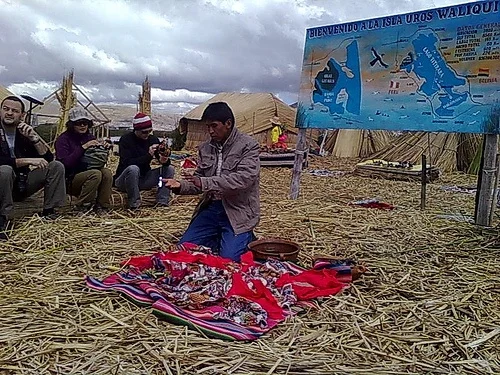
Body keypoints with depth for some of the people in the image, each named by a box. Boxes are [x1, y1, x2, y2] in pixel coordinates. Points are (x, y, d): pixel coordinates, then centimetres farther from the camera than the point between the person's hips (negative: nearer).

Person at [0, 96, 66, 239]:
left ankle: (49, 211, -9)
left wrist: (34, 138, -16)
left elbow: (48, 159, -2)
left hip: (22, 183, 5)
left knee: (56, 166, -8)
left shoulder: (24, 132, 4)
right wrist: (27, 160, -27)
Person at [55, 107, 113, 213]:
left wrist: (103, 150, -11)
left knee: (107, 173, -24)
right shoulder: (63, 139, -6)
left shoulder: (90, 137, 10)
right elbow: (65, 163, -21)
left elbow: (100, 162, 10)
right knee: (95, 173, -31)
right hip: (70, 180, -5)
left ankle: (101, 206, -15)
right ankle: (81, 206, -16)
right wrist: (83, 147, -24)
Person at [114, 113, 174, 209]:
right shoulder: (126, 140, -13)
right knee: (133, 169, -38)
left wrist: (164, 160, -28)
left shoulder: (153, 139, 2)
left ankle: (162, 203, -19)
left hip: (144, 179, 5)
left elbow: (162, 159, -2)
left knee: (169, 169, -11)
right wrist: (148, 155, -33)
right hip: (124, 181, -5)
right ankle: (134, 205, -27)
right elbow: (127, 163, -24)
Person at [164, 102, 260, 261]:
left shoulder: (248, 145, -10)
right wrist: (180, 185, -9)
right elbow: (199, 180, 14)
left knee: (228, 258, -19)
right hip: (210, 207, 6)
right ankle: (222, 237, 18)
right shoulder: (205, 148, 8)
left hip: (238, 210, -5)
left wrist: (205, 183, -30)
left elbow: (244, 178, -23)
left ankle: (247, 238, 12)